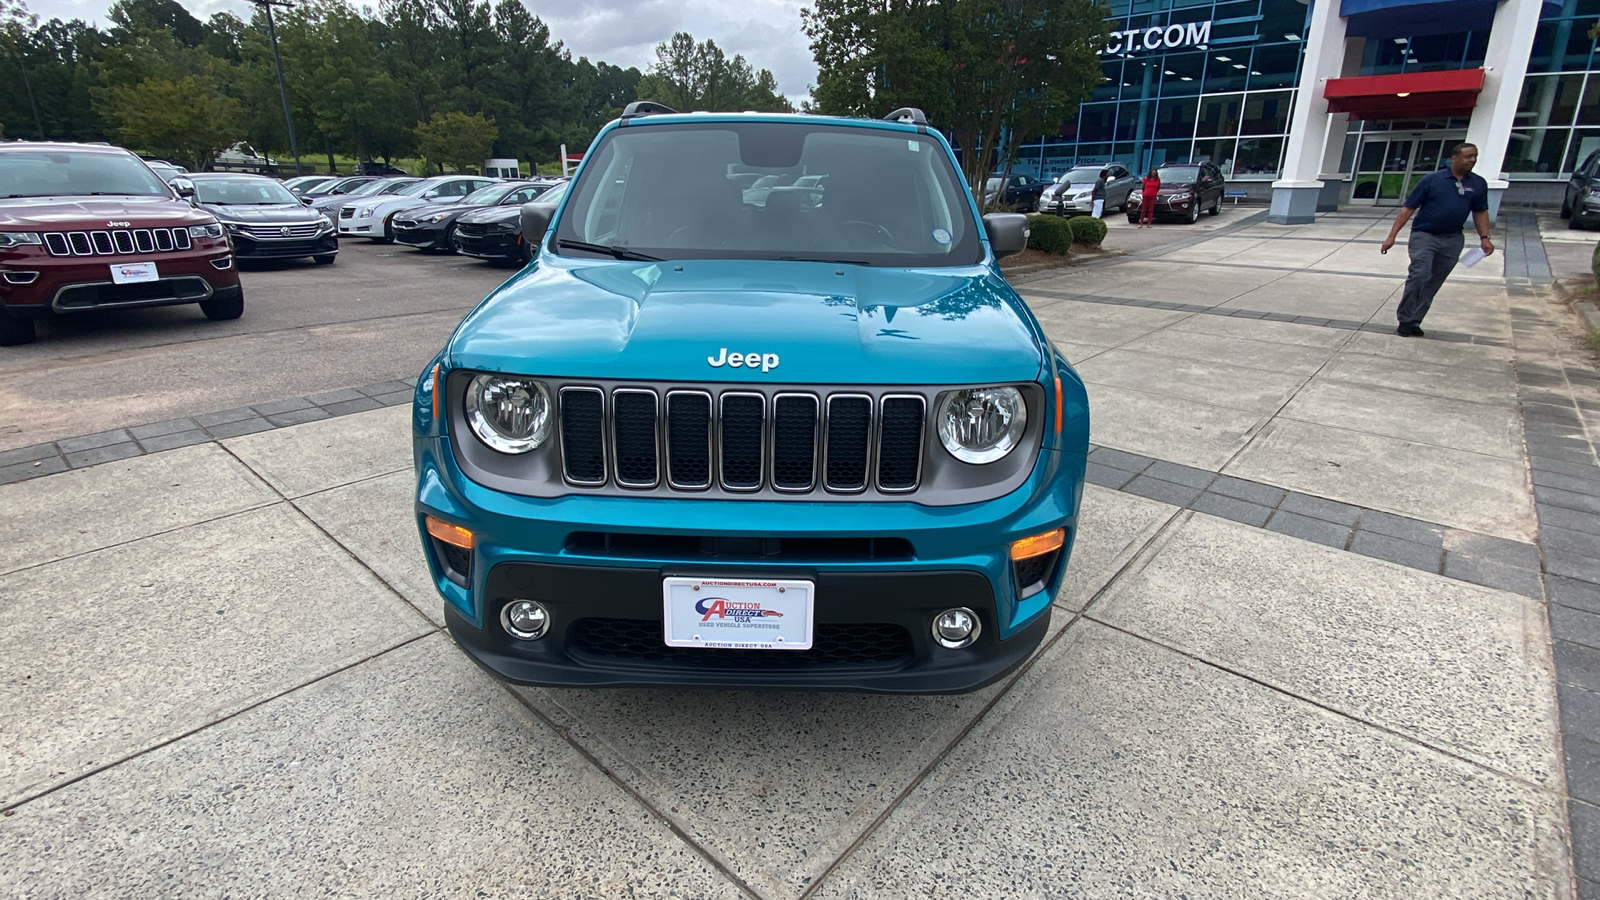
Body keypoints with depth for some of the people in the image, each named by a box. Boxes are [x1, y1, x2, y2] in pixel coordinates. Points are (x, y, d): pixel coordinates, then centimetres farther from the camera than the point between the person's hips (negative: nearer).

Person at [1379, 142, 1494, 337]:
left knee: (1433, 284, 6)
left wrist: (1484, 237, 5)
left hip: (1453, 240, 5)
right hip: (1424, 236, -5)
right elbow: (1408, 208, -6)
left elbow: (1480, 212, 16)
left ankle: (1414, 321, 13)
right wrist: (1392, 236, -12)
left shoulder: (1478, 184, 6)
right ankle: (1404, 320, -12)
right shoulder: (1432, 180, -6)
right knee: (1419, 276, -21)